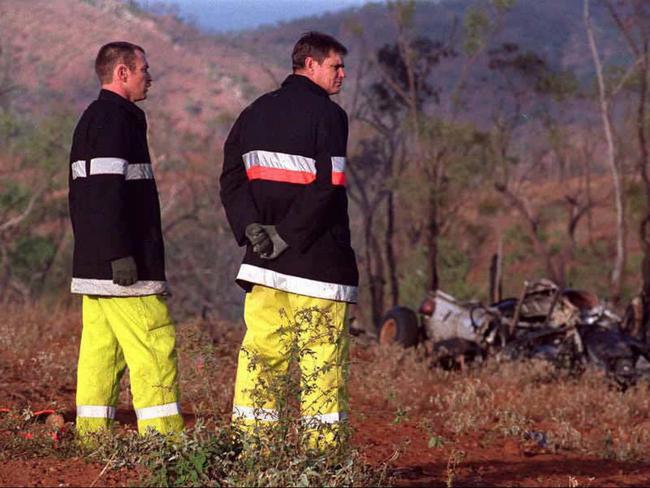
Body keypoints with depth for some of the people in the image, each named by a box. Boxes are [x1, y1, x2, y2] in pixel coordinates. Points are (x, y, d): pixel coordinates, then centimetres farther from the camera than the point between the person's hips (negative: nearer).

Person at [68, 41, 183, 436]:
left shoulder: (90, 120, 20)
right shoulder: (116, 119, -12)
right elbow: (108, 191, -21)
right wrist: (121, 254, -23)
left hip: (92, 265, 10)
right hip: (122, 268, -10)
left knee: (100, 351, 8)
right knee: (154, 348, -8)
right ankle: (163, 436, -10)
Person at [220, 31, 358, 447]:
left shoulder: (255, 113, 14)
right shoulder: (328, 115, -8)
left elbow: (232, 179, 7)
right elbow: (325, 189, -17)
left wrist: (249, 227, -4)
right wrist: (286, 235, -13)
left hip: (263, 259, 6)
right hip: (318, 260, -6)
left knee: (260, 351, 7)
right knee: (322, 358, -1)